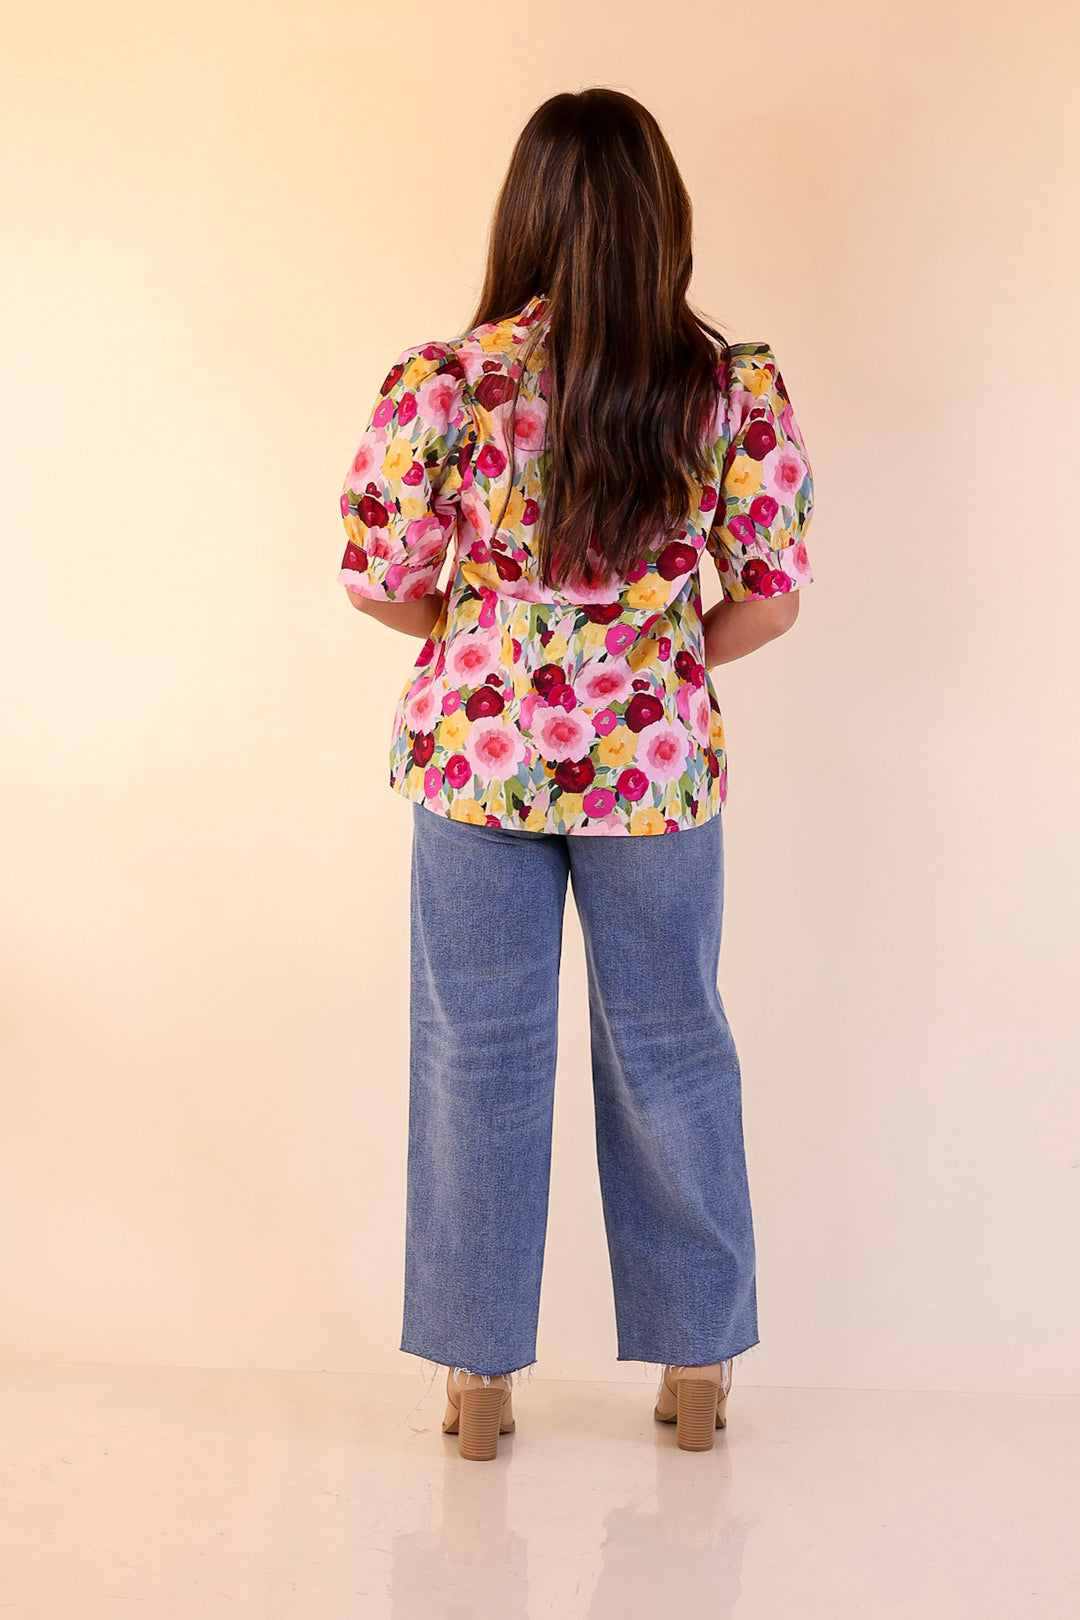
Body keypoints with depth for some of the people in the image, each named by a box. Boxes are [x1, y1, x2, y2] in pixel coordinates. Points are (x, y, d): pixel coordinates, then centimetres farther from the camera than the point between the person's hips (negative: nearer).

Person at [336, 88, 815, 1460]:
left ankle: (478, 1377, 22)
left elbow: (376, 577, -5)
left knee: (478, 1054, 11)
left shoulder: (443, 380, -10)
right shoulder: (737, 389, -7)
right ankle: (696, 1368, 28)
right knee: (671, 1051, 15)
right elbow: (773, 594, -3)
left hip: (477, 751, 0)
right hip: (660, 765, 1)